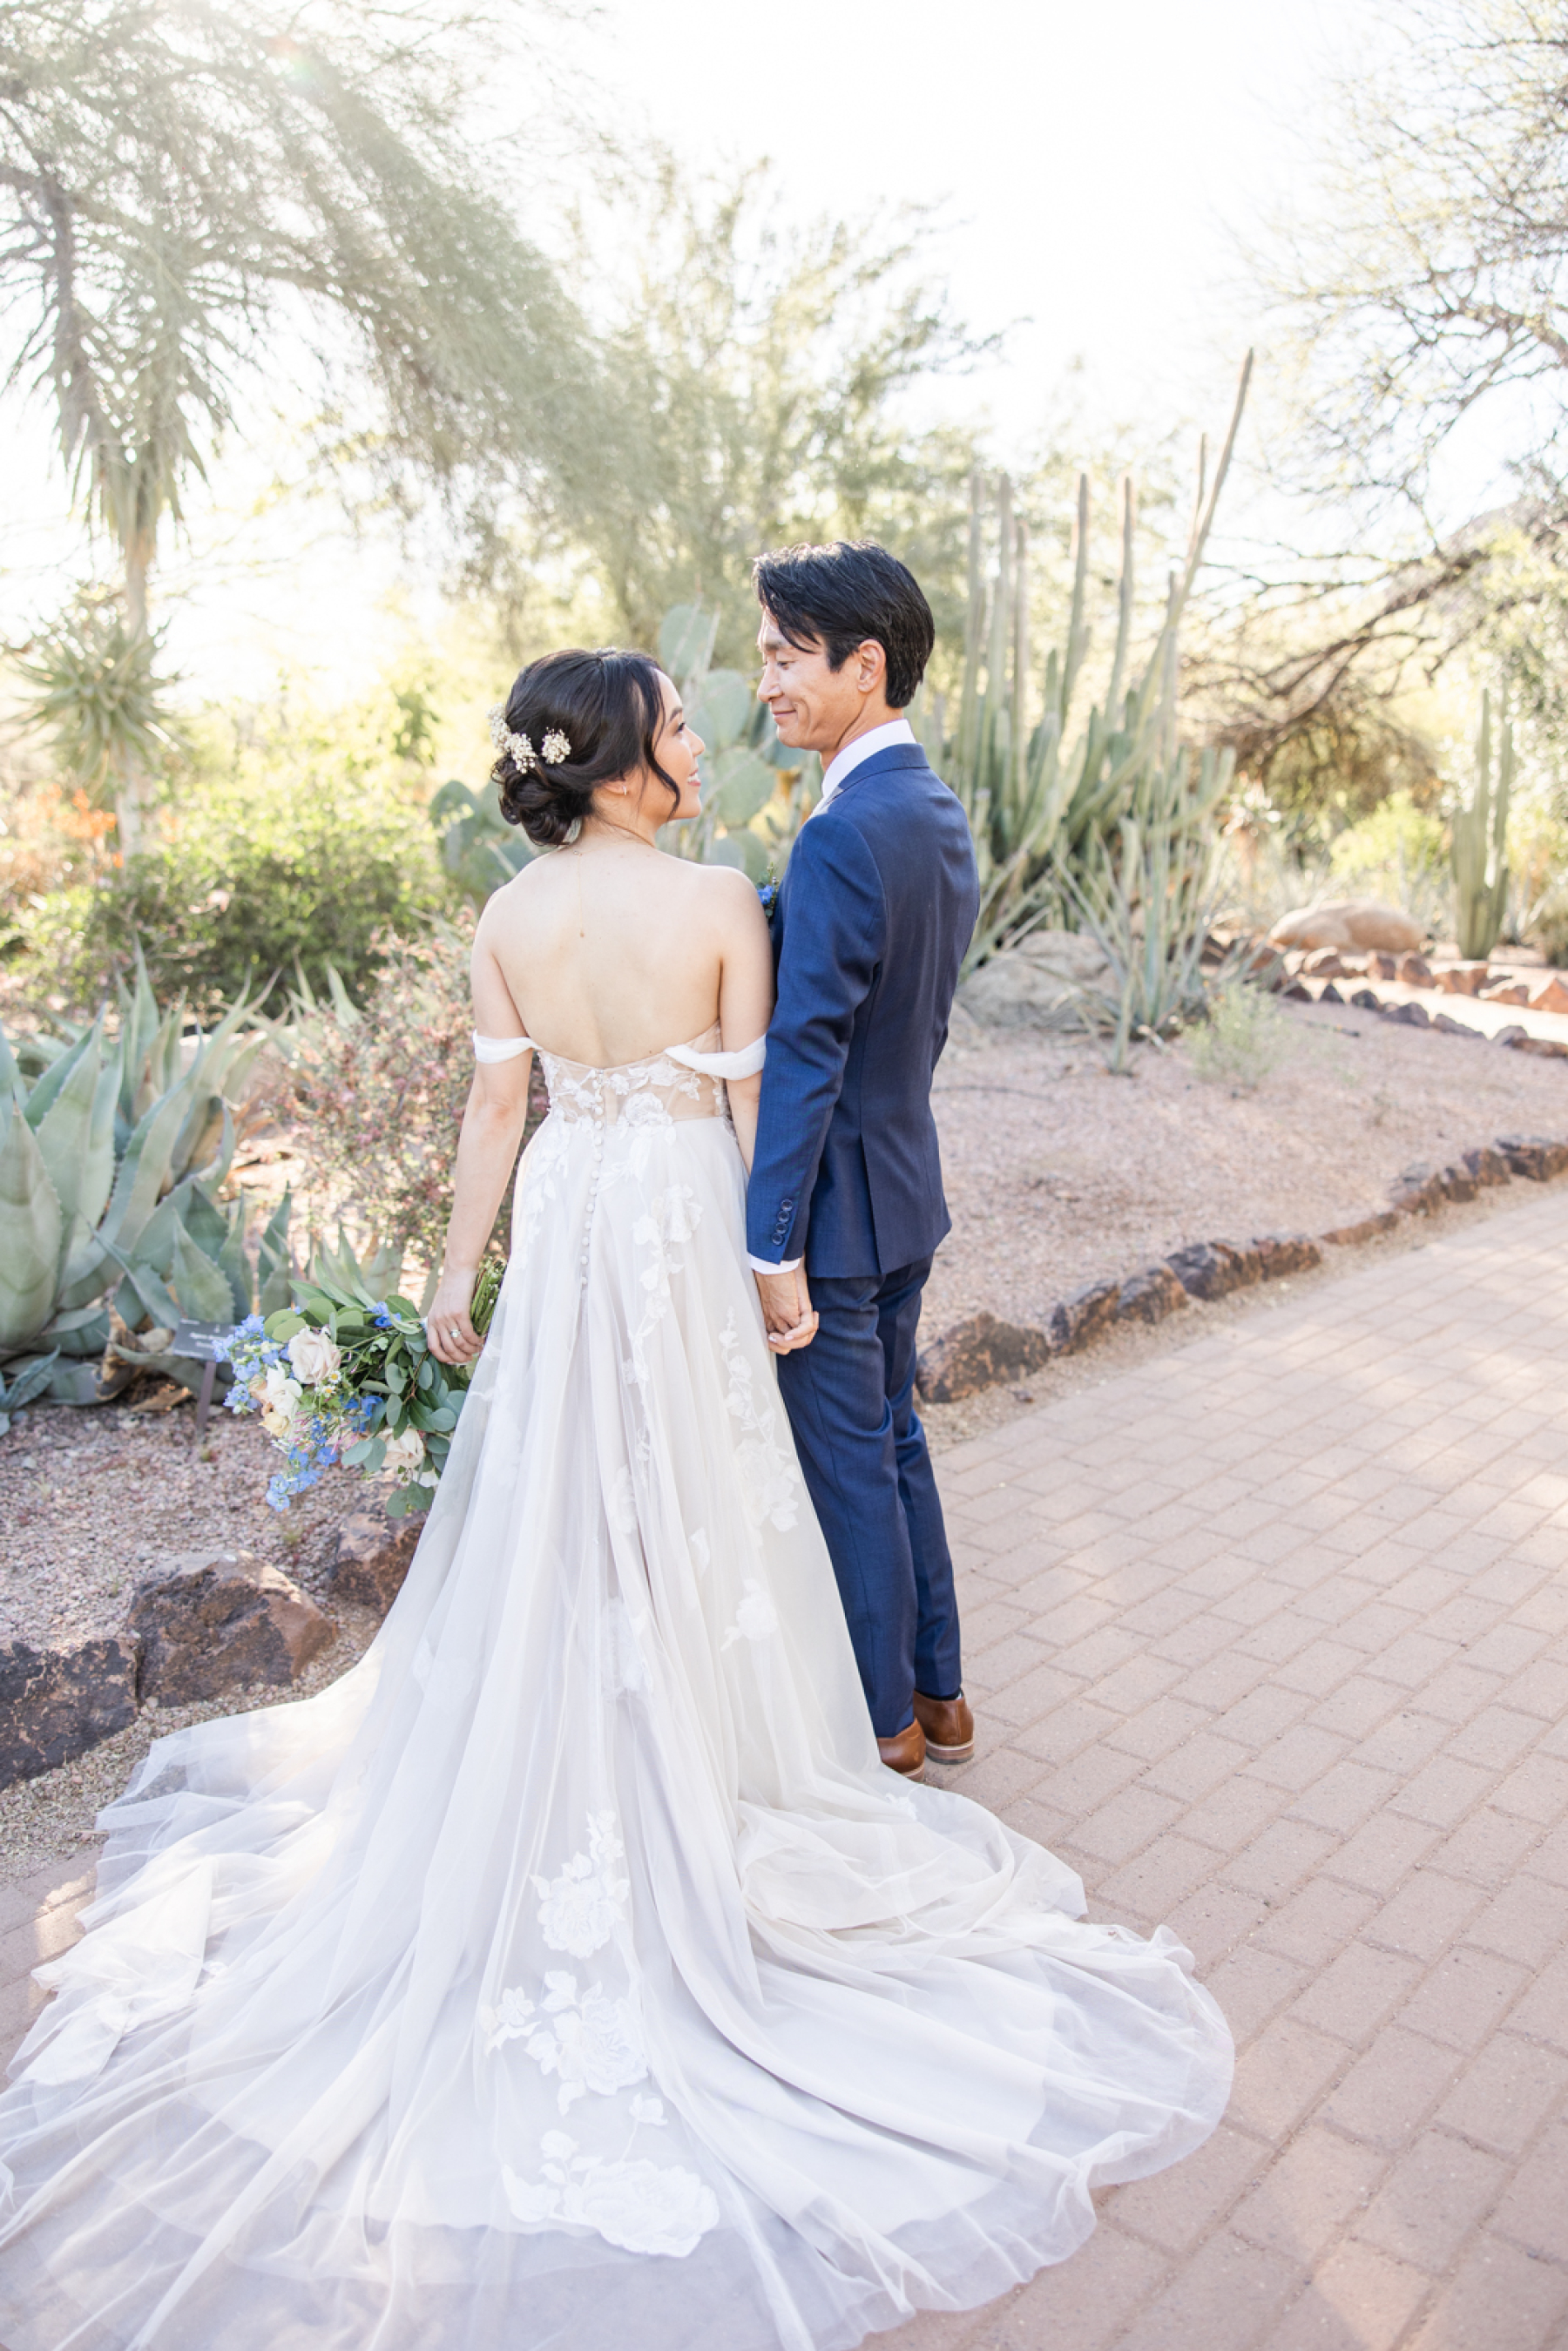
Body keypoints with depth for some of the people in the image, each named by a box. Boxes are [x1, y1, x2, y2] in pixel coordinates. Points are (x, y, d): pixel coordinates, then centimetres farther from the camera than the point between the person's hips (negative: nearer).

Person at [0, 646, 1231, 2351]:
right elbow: (751, 1100, -11)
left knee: (554, 1495, 16)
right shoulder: (720, 903, -14)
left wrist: (458, 1267, 7)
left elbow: (495, 1103, -1)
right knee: (686, 1491, 11)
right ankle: (696, 1752, 28)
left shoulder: (508, 916, -4)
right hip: (682, 1219, -4)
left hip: (565, 1217, 4)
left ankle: (566, 1771, 34)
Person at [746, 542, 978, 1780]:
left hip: (834, 1205, -9)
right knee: (893, 1439, 22)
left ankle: (882, 1721, 27)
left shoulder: (844, 836, -24)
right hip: (907, 1182, 9)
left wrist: (772, 1250, -21)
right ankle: (938, 1691, 36)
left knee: (846, 1468, 7)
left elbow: (805, 1059, -25)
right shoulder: (939, 812, 7)